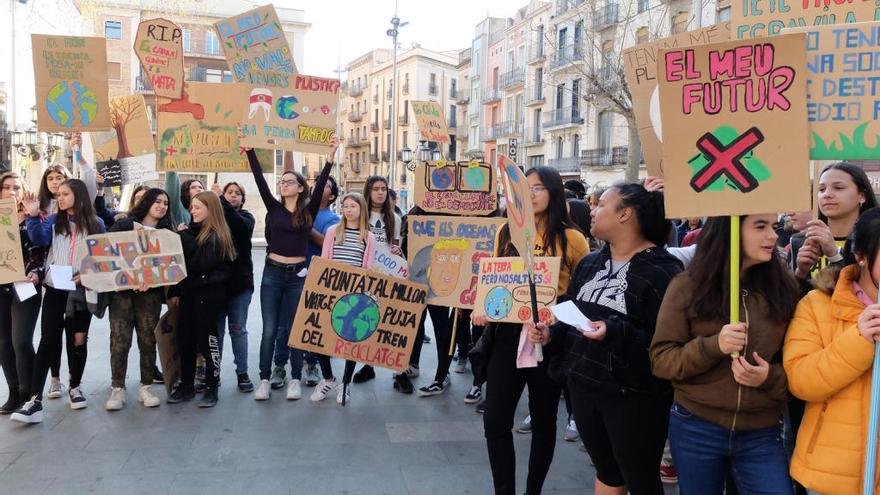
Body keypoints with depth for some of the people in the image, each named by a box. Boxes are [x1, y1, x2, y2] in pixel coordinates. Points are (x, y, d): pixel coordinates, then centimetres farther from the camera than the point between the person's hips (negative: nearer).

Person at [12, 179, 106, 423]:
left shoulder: (96, 224, 4)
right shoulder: (53, 221, 9)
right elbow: (40, 239, -10)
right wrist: (33, 217, -24)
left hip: (82, 290, 0)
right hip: (55, 288, 0)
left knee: (77, 340, 10)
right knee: (48, 341, -6)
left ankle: (75, 387, 29)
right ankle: (35, 400, -8)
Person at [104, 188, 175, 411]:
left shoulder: (166, 231, 11)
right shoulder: (124, 224, 7)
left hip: (150, 292, 1)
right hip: (121, 289, -1)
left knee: (148, 339, 2)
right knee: (119, 340, -3)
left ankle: (146, 387, 12)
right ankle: (117, 389, 6)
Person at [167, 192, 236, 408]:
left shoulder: (216, 236, -12)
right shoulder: (193, 230, 10)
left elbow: (200, 263, -21)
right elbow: (181, 260, 15)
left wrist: (185, 236, -16)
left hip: (209, 292, -7)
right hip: (189, 292, 7)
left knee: (207, 339, 0)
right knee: (185, 339, 9)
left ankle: (211, 388, 10)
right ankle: (186, 385, 21)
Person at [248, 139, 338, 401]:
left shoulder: (308, 211, 2)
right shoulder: (274, 207, 5)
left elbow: (320, 185, -10)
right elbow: (259, 179, -1)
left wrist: (330, 157, -19)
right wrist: (250, 150, -7)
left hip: (298, 274, -1)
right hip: (272, 273, 1)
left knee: (295, 328, 6)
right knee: (270, 329, 2)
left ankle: (296, 379, 15)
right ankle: (265, 378, 10)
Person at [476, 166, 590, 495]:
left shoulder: (571, 238, -4)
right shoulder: (507, 231, 6)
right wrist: (482, 307, -5)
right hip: (507, 334, 3)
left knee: (543, 421, 12)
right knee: (495, 421, 2)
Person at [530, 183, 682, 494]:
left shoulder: (662, 271, -17)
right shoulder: (590, 263, 8)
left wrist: (615, 333, -30)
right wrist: (550, 334, -2)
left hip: (632, 395, -7)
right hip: (583, 386, 7)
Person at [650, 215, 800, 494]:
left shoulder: (783, 287, 2)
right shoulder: (688, 287, -5)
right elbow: (660, 361, -6)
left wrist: (771, 378, -13)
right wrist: (712, 347, -21)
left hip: (762, 435, 2)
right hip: (696, 429, -1)